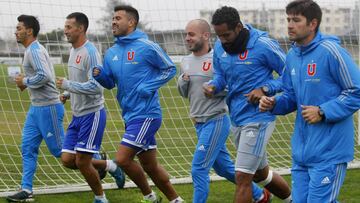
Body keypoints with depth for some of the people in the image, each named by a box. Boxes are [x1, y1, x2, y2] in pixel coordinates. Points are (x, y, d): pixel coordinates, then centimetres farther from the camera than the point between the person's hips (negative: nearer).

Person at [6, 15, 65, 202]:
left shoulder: (35, 50, -17)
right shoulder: (32, 50, 15)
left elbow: (44, 76, -29)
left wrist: (25, 81, -15)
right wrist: (25, 83, 10)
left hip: (48, 108, -10)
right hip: (36, 108, 10)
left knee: (59, 149, -1)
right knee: (28, 148, 4)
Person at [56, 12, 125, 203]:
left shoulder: (90, 52, -17)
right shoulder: (73, 50, 12)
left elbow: (95, 87, -24)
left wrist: (67, 84, -19)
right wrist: (67, 94, 9)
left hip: (92, 114, -9)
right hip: (77, 115, 9)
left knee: (82, 162, -6)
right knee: (67, 160, 4)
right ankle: (108, 166, 22)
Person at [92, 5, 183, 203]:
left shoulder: (146, 47, -10)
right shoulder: (111, 53, 10)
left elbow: (170, 69, -2)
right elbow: (110, 82, 16)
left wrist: (149, 87, -13)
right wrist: (99, 74, -6)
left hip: (146, 114, -7)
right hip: (131, 116, 7)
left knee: (122, 159, -13)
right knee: (150, 166, 13)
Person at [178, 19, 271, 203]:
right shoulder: (186, 61, 9)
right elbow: (183, 93, 17)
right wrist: (183, 81, -3)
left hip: (216, 122, -8)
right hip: (200, 124, 8)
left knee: (198, 170, -10)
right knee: (225, 169, 18)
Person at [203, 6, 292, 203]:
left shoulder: (263, 45, -16)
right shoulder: (219, 47, 2)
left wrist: (265, 89, -21)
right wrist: (213, 86, -6)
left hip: (257, 119, -8)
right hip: (236, 119, 8)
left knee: (242, 177, -9)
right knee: (260, 173, 21)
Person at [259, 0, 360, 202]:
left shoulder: (330, 51, -14)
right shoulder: (292, 56, 10)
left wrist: (323, 112, -18)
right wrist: (274, 103, -1)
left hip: (329, 151, -8)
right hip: (301, 151, 8)